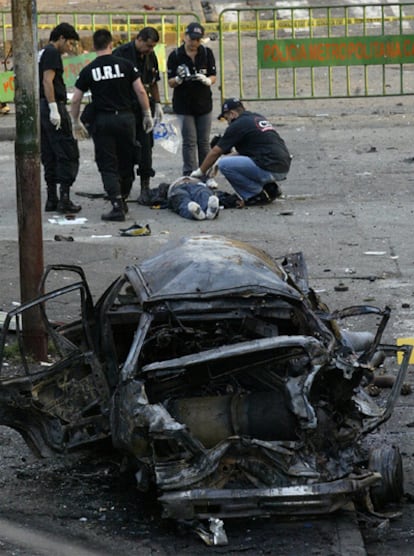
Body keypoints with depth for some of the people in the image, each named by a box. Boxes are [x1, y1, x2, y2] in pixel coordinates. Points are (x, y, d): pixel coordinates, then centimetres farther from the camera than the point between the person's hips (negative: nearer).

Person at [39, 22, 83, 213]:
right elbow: (48, 81, -18)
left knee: (49, 156, 11)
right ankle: (64, 199, -11)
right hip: (52, 105, -10)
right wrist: (54, 109, -22)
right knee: (68, 154, -6)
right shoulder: (52, 53, -9)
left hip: (40, 106, 10)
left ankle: (52, 199, 11)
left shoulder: (41, 53, 20)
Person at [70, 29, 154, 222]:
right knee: (126, 162, 16)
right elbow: (140, 91, -2)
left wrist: (76, 122, 17)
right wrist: (147, 115, 9)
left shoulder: (88, 71, 0)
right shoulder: (125, 65, 0)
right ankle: (122, 202, 25)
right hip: (125, 118, 1)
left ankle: (117, 206, -10)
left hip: (102, 121, -1)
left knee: (108, 166, 1)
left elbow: (75, 100, 2)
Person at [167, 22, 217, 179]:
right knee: (189, 141, -5)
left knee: (204, 141, 6)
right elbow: (171, 83, -4)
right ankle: (189, 176, -3)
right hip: (184, 105, -2)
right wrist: (179, 79, -26)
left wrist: (206, 80, -21)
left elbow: (213, 77, 1)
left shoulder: (207, 53, -2)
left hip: (204, 103, 2)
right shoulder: (175, 56, -7)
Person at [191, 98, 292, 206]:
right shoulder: (258, 117, 20)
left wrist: (200, 172, 16)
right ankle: (270, 187, 16)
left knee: (224, 165, -10)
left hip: (270, 170, -9)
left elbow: (215, 152, 4)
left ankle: (257, 195, -4)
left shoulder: (237, 125, -5)